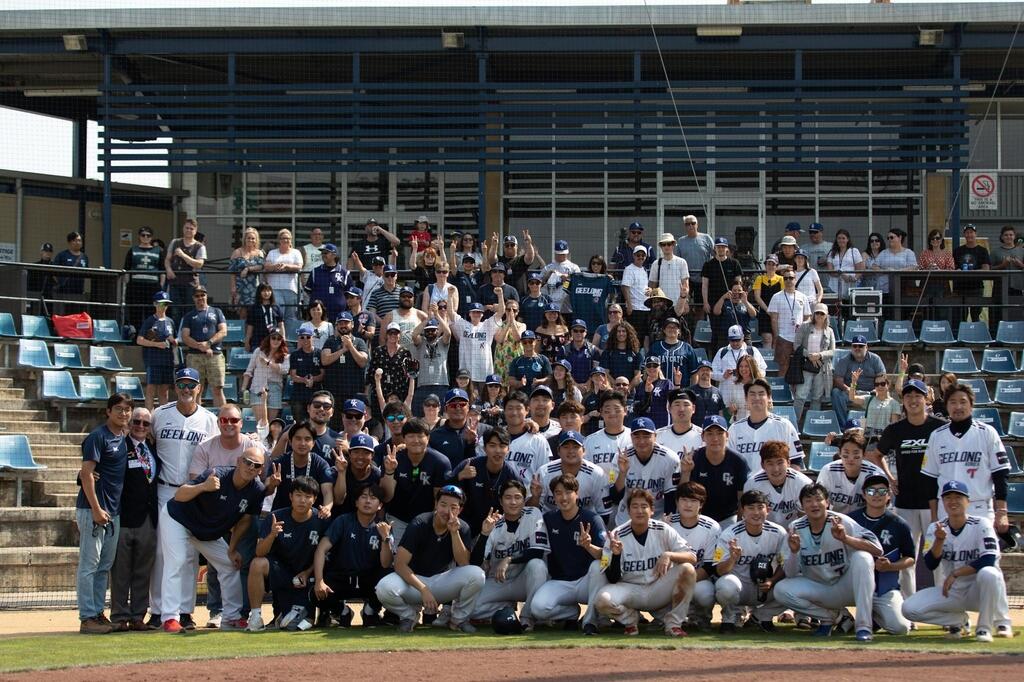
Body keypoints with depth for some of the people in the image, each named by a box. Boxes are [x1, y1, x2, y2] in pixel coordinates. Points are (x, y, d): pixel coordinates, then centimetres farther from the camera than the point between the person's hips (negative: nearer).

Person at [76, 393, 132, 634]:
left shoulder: (124, 437, 13)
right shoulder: (98, 437, -11)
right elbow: (87, 473, -15)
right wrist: (96, 509, -20)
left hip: (113, 511, 8)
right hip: (93, 508, -8)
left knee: (105, 566, 12)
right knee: (89, 564, -6)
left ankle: (98, 613, 18)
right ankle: (87, 617, -6)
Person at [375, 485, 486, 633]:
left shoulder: (462, 528, -7)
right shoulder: (419, 525, -16)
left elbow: (463, 564, -18)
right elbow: (400, 564, -20)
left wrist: (454, 532, -28)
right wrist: (423, 589, -30)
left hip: (442, 580, 2)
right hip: (414, 580, -2)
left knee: (476, 574, -28)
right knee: (384, 588, -34)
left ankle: (459, 618, -1)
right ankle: (409, 614, 1)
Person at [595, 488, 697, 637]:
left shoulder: (663, 531, -6)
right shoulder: (617, 536, -8)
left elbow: (692, 557, -11)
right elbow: (613, 580, -10)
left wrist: (669, 555, -30)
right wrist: (616, 555, -29)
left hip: (660, 590, 1)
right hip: (630, 590, -1)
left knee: (687, 569, -25)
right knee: (602, 599, -31)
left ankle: (674, 623, -9)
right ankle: (630, 619, 5)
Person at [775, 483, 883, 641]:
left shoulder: (841, 522, -14)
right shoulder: (795, 528, -5)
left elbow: (877, 550, -24)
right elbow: (791, 574, -6)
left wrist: (845, 539, -38)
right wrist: (794, 551, -26)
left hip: (845, 588, -3)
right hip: (817, 589, 3)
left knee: (862, 557, -30)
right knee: (781, 590, -21)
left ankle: (863, 626, -32)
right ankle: (829, 617, 0)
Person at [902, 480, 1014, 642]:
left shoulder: (981, 524, -10)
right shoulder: (935, 528, 1)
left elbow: (989, 560, -21)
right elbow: (930, 564, -10)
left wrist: (955, 573, -22)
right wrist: (940, 540, -27)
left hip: (978, 590, -4)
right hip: (951, 592, 4)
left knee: (988, 573, -38)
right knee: (909, 609, -17)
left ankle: (985, 627, -17)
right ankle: (958, 621, 7)